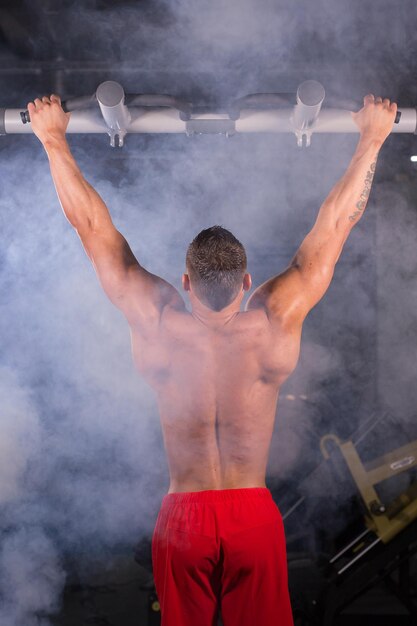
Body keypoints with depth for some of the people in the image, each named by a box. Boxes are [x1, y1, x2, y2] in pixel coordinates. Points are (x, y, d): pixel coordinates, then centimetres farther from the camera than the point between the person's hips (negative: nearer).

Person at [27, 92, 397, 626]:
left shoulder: (158, 327, -12)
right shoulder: (275, 325, -12)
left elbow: (90, 224, -4)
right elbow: (335, 223, -3)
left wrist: (53, 138, 6)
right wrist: (372, 137, 7)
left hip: (183, 520, 0)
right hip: (255, 517, 0)